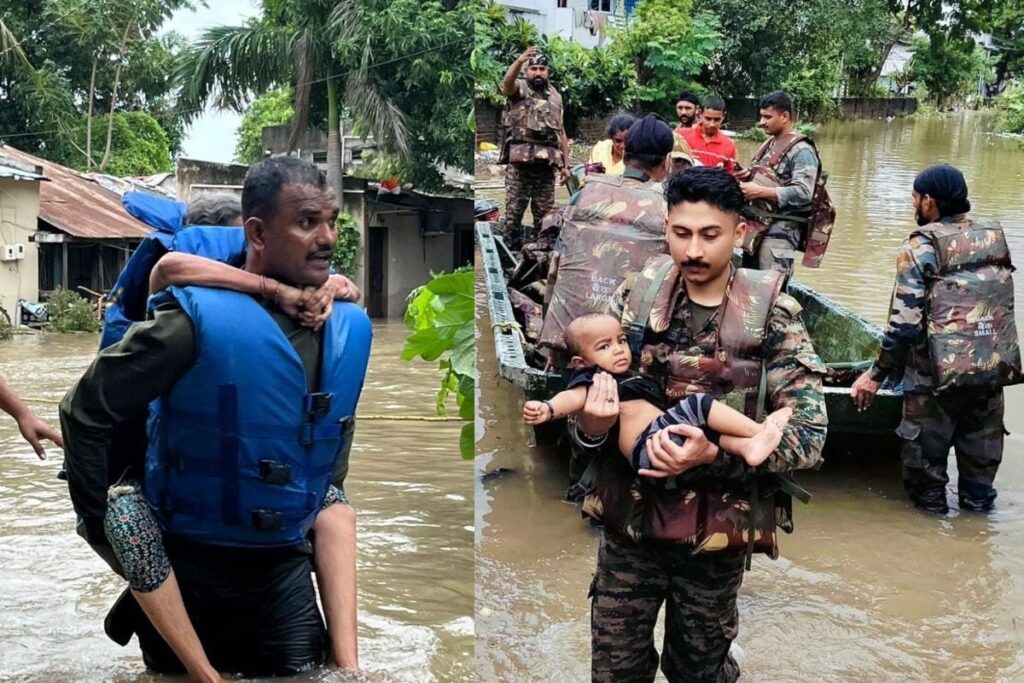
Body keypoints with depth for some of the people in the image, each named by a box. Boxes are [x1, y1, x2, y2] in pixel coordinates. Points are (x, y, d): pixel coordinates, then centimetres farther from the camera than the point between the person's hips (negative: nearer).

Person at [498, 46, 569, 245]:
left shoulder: (555, 96, 19)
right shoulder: (519, 89, 5)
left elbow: (561, 133, 20)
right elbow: (507, 83, -22)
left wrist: (565, 164, 13)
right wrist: (520, 61, -40)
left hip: (547, 161, 4)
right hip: (520, 160, -4)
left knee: (545, 211, 6)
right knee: (514, 208, -4)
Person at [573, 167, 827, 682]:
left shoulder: (771, 314, -11)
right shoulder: (635, 296, -5)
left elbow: (808, 435, -14)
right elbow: (586, 384, 1)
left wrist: (716, 457, -28)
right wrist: (588, 429, -23)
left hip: (717, 530, -1)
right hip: (630, 521, 2)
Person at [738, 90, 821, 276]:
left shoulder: (801, 151, -11)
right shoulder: (769, 144, 17)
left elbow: (803, 193, -22)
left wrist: (760, 192, -24)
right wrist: (745, 180, 8)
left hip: (779, 231, -9)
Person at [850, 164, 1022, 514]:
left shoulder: (922, 246, -11)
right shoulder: (995, 238, 5)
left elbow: (905, 321, -15)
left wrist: (878, 374, -7)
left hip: (940, 369, -5)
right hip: (995, 367, 5)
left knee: (926, 444, 11)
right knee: (982, 439, 19)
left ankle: (929, 501, 20)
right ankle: (978, 499, 32)